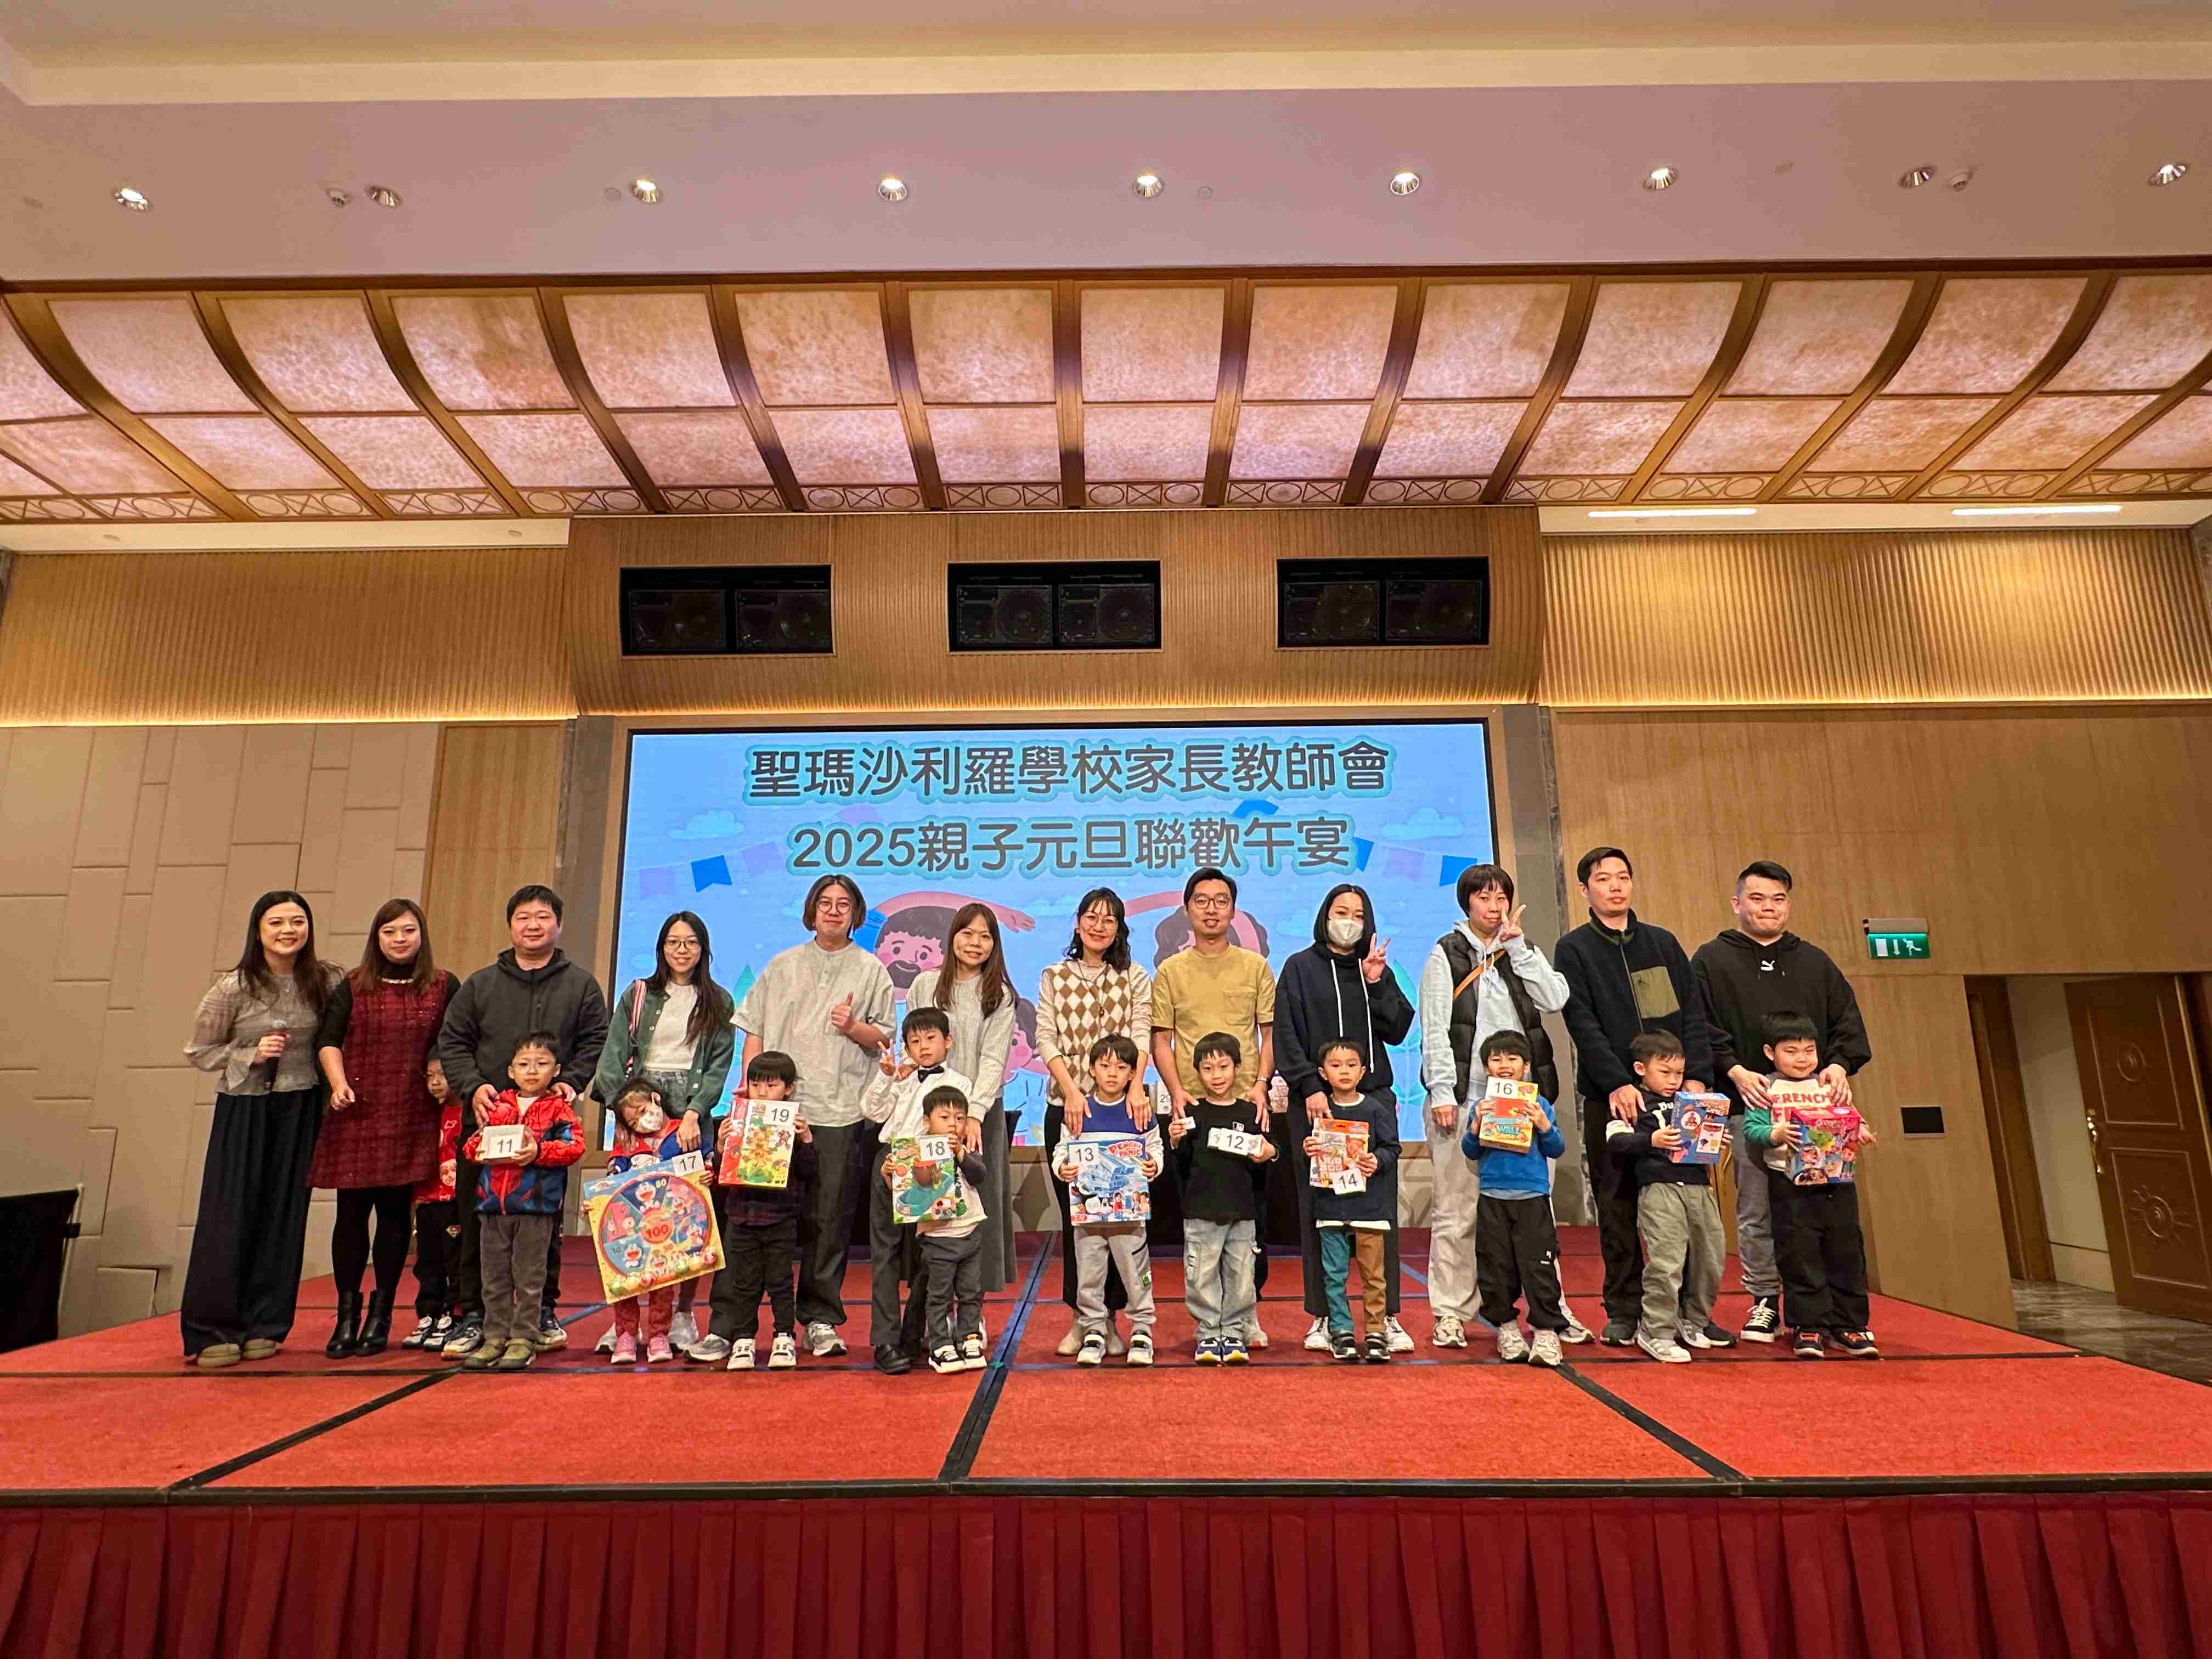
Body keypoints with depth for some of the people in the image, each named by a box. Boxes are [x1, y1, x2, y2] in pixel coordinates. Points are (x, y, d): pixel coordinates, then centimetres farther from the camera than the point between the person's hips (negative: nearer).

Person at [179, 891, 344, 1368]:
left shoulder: (325, 981, -2)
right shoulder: (234, 988, -8)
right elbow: (199, 1051, 1)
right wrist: (252, 1055, -14)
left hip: (300, 1110, 2)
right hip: (244, 1109, -2)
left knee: (283, 1217, 6)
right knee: (231, 1217, -1)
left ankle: (264, 1327, 18)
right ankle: (212, 1332, 12)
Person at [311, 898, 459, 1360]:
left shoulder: (444, 987, 6)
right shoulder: (352, 987, 8)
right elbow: (328, 1040, 1)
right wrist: (338, 1083, -14)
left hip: (413, 1119, -1)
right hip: (358, 1116, 1)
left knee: (395, 1211, 4)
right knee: (352, 1212, 3)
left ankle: (381, 1313, 16)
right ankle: (347, 1314, 15)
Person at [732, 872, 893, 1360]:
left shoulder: (871, 970, 9)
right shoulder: (782, 966, 15)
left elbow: (884, 1036, 8)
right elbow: (755, 1033, 12)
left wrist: (855, 1027, -12)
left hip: (841, 1111, -1)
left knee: (831, 1218, 0)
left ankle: (820, 1319, 9)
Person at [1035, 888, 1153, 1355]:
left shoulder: (1135, 978, 8)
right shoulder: (1054, 978, 9)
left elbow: (1141, 1035, -5)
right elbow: (1046, 1040, 0)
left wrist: (1135, 1087, -21)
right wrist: (1071, 1092, -15)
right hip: (1065, 1107, 1)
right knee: (1073, 1213, 6)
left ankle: (1109, 1318, 14)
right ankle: (1080, 1317, 18)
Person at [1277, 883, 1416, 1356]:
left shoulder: (1377, 970, 16)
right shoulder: (1301, 967, 6)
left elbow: (1398, 1031, 7)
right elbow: (1286, 1034, -2)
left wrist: (1377, 984, -4)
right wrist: (1309, 1086, -13)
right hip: (1316, 1101, -2)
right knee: (1317, 1209, 0)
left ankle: (1388, 1316, 10)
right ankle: (1322, 1316, 9)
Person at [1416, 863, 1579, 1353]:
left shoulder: (1519, 954, 17)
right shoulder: (1446, 954, 4)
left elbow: (1555, 999, -1)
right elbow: (1435, 1029, -3)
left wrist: (1517, 945, -1)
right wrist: (1441, 1093, -10)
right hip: (1465, 1099, -3)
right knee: (1457, 1211, 0)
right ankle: (1450, 1314, 8)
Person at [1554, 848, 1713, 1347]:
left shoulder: (1663, 943, 12)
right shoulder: (1574, 949, 2)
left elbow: (1694, 1013, 7)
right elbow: (1582, 1024, -7)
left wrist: (1696, 1076, -6)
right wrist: (1617, 1083, -17)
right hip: (1608, 1097, -2)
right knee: (1617, 1206, 3)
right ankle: (1624, 1310, 12)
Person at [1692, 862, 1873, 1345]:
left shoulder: (1815, 962, 18)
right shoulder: (1711, 961, 6)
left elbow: (1847, 1021, 14)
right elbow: (1700, 1028, -2)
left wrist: (1839, 1064, -4)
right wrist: (1734, 1071, -15)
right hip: (1748, 1105, -2)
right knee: (1756, 1209, 2)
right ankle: (1764, 1301, 13)